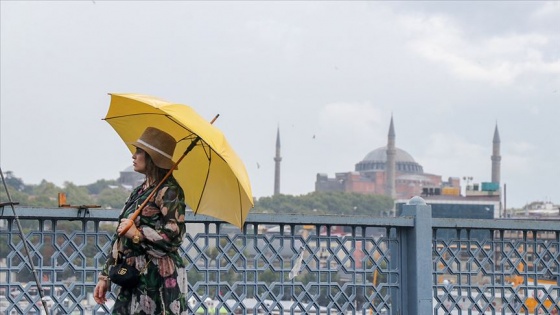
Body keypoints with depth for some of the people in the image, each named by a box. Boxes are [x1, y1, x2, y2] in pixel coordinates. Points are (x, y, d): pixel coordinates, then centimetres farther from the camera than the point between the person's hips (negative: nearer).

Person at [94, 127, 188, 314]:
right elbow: (120, 240, 17)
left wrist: (137, 234, -13)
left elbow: (174, 237, -17)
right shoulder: (140, 191, 16)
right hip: (135, 278, 8)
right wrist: (105, 277, 15)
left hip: (159, 280, -8)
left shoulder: (168, 191, -8)